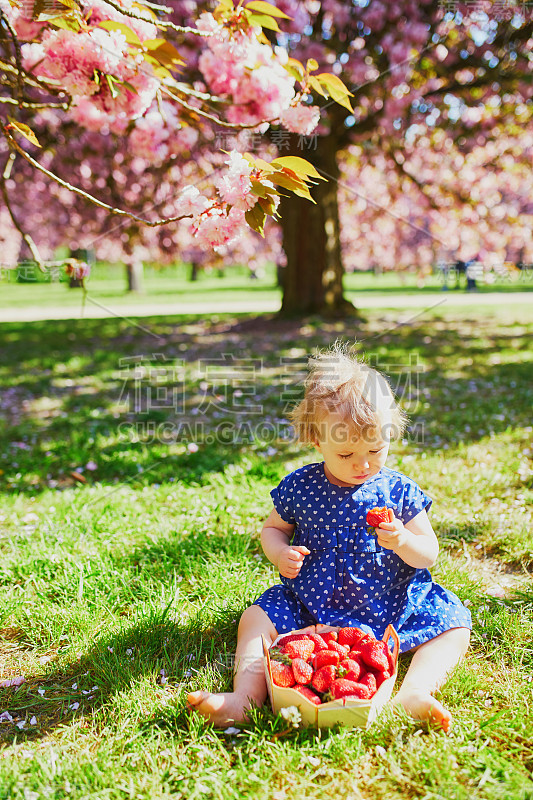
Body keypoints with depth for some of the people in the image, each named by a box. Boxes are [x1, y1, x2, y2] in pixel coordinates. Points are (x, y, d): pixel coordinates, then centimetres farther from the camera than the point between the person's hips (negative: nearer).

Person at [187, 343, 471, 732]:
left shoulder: (399, 491, -5)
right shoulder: (299, 487, -5)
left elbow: (429, 555, -1)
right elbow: (272, 528, 12)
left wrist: (402, 541, -25)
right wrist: (280, 552, -12)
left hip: (390, 606, 0)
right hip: (311, 608, 0)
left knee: (455, 623, -16)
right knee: (257, 618, -15)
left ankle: (414, 693, -30)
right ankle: (246, 695, -25)